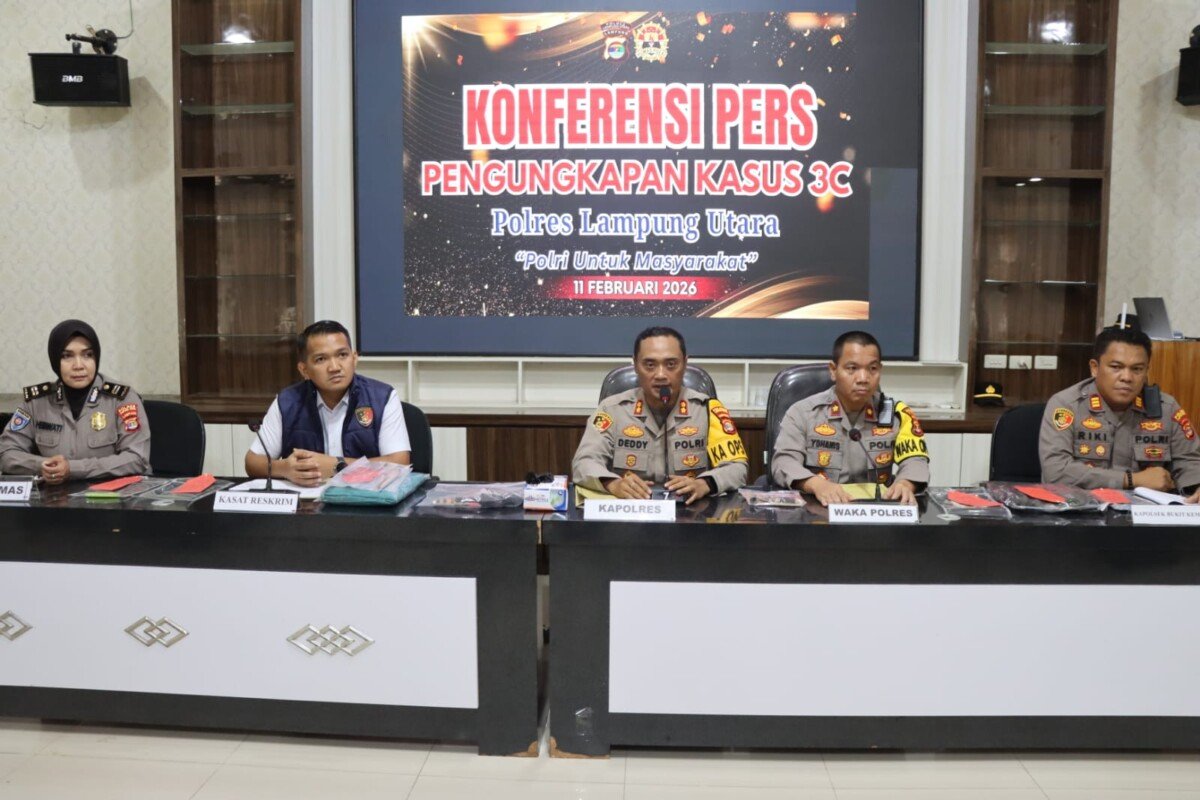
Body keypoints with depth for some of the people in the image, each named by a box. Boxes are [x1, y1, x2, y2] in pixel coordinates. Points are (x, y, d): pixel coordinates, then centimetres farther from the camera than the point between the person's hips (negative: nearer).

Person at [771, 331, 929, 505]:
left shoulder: (896, 413, 7)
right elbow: (784, 461, -11)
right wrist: (817, 484, -32)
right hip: (815, 509, -2)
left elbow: (914, 459, 0)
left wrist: (905, 484, -25)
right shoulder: (802, 412, 0)